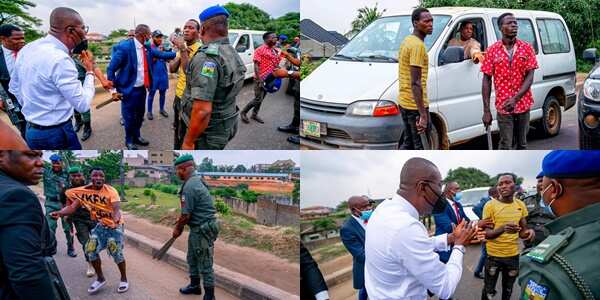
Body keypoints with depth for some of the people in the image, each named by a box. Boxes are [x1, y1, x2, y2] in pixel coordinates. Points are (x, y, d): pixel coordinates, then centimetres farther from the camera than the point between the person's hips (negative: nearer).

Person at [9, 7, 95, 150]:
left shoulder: (27, 49, 2)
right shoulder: (60, 59, -25)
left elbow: (14, 88, 14)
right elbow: (83, 105, -21)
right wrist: (90, 72, -8)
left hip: (31, 130, 9)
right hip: (57, 134, -9)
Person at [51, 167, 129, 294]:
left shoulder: (111, 191, -22)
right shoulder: (84, 192, -9)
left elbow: (117, 209, -34)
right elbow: (73, 207, -11)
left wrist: (116, 219, -57)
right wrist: (60, 213, -32)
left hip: (115, 225, -5)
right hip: (100, 225, 5)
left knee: (116, 252, -7)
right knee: (91, 249, -2)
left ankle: (124, 279, 17)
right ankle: (100, 278, 19)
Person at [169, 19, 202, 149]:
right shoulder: (182, 47, 9)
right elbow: (172, 69, 3)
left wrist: (183, 50, -29)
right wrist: (181, 52, -12)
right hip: (178, 95, 9)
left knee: (184, 133, 3)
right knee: (177, 128, 23)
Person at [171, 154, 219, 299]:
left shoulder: (189, 187, -21)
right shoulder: (196, 180, 9)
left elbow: (186, 215, -18)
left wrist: (177, 229, -2)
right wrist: (179, 224, 16)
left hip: (202, 230, -10)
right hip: (197, 228, 10)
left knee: (205, 265, 0)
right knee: (192, 259, 24)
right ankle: (194, 285, 41)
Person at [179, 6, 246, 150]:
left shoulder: (206, 57, -25)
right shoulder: (233, 55, 5)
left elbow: (203, 111, -31)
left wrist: (188, 141, -20)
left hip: (207, 133, -9)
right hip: (226, 127, 9)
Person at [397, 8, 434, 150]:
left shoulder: (407, 41, 14)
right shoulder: (418, 45, -18)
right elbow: (415, 83, -24)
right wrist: (423, 114, -26)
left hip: (404, 102, 10)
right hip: (415, 105, -10)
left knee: (408, 143, 19)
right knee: (421, 147, -1)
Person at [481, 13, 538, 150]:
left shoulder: (527, 48, 0)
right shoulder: (492, 50, -4)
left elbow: (530, 77, -5)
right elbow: (486, 80, -3)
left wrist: (515, 98, -21)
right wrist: (486, 110, -8)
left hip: (523, 104, 2)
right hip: (503, 107, -2)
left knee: (522, 144, 15)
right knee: (505, 146, -2)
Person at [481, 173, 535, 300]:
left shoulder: (521, 205, 0)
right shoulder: (490, 205, -13)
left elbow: (522, 232, 7)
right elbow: (486, 234, -14)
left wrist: (529, 232, -17)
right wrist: (502, 229, -34)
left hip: (514, 255, 4)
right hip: (493, 255, -4)